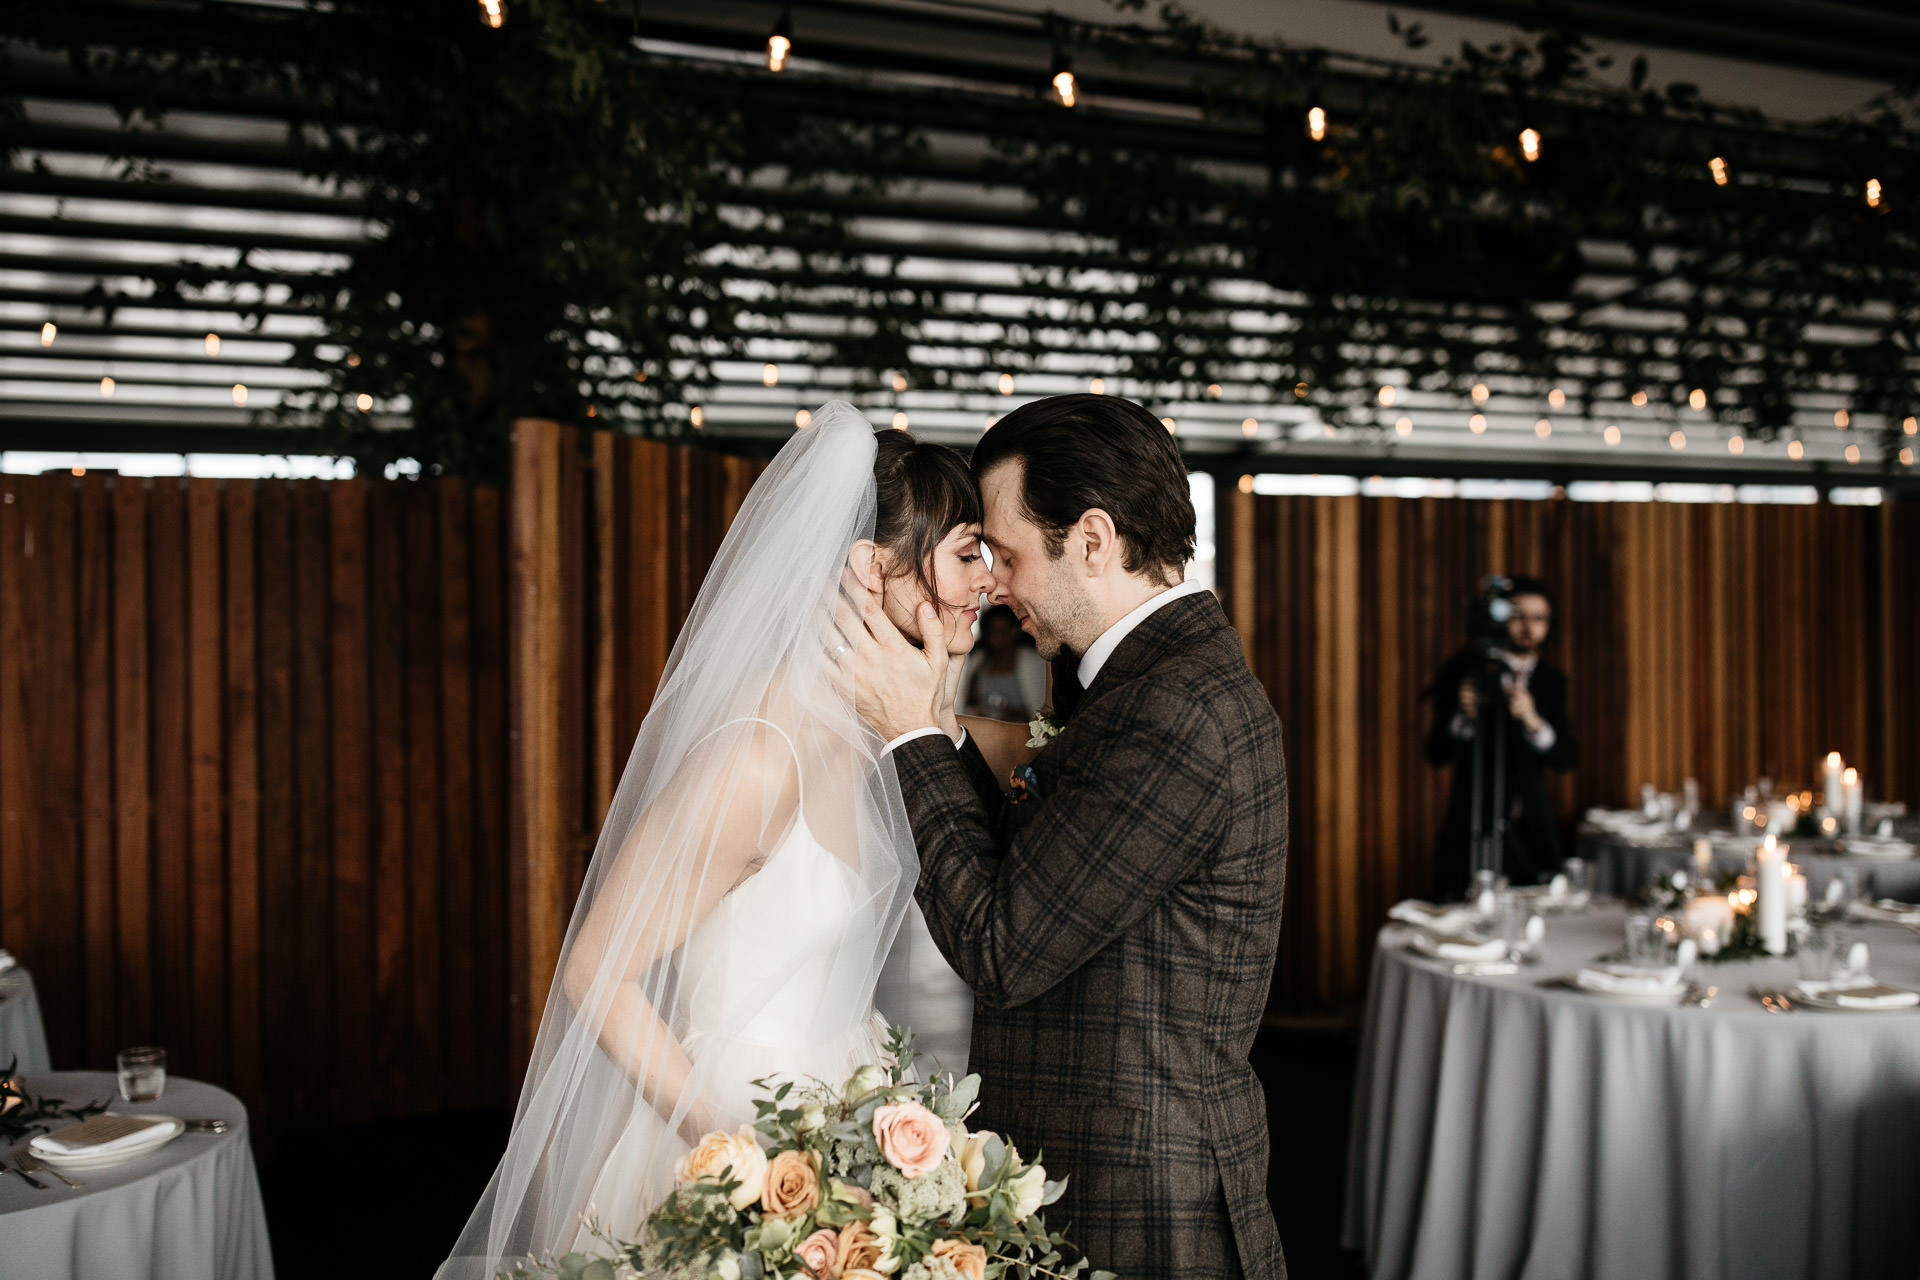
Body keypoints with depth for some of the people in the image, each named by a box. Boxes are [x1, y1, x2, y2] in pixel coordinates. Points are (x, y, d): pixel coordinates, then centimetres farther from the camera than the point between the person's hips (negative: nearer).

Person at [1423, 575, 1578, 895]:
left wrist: (1534, 722, -17)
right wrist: (1465, 717, -22)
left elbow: (1567, 758, 1)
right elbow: (1437, 753, -4)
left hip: (1532, 832, 3)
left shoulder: (1552, 681, 11)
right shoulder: (1466, 669, 0)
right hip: (1472, 829, -3)